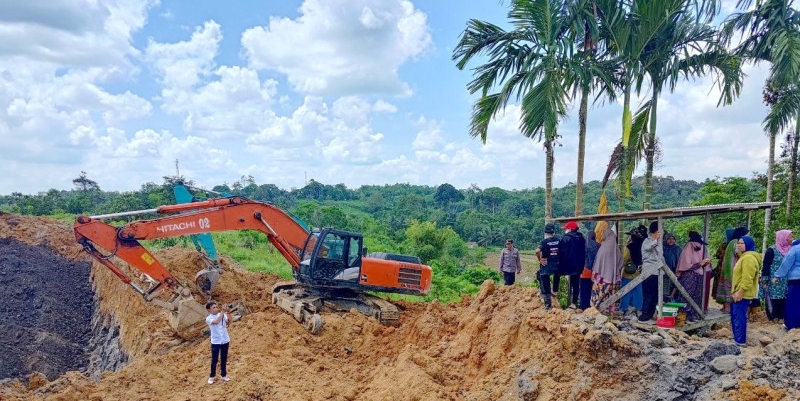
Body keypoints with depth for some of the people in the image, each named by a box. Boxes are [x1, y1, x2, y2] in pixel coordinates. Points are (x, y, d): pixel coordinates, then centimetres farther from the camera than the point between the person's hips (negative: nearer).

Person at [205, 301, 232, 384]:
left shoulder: (222, 315, -1)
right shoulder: (208, 319, -11)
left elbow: (229, 321, -18)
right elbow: (217, 321, -31)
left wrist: (228, 312, -33)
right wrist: (222, 311, -34)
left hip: (225, 341, 3)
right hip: (215, 342, -3)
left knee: (224, 359, 13)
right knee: (214, 360, 5)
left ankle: (224, 375, 25)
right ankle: (211, 377, 19)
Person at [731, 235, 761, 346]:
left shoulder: (749, 258, -18)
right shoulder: (744, 257, 18)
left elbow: (747, 278, -24)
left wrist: (740, 292, -24)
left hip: (743, 294, -11)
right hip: (738, 293, 11)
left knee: (739, 317, -7)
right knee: (735, 316, 17)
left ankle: (740, 341, -2)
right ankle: (737, 338, 26)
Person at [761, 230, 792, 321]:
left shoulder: (790, 250, 11)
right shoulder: (772, 250, -5)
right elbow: (765, 267, -7)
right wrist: (764, 283, -12)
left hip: (786, 285, 5)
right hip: (774, 285, -5)